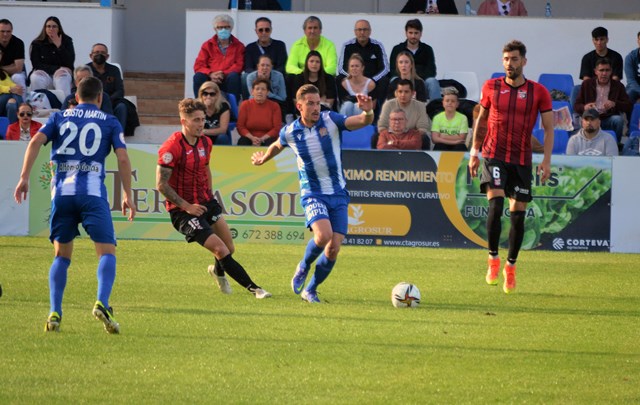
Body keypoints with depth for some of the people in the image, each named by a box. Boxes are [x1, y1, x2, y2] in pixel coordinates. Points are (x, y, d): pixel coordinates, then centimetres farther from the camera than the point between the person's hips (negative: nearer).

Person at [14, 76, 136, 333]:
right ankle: (102, 303, -27)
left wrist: (24, 177, -4)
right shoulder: (110, 122, 12)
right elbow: (122, 158, 2)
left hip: (62, 191, 3)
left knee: (62, 255, 13)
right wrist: (127, 196, 6)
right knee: (107, 252, -2)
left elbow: (36, 141, 1)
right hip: (93, 192, -3)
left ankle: (55, 314, 1)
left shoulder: (59, 117, 17)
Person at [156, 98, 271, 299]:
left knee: (229, 249, 4)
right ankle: (254, 289, -11)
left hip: (205, 203, 7)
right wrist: (186, 206, -19)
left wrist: (209, 198, 18)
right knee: (220, 249, -15)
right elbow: (161, 184, -19)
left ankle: (218, 271, 40)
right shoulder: (172, 147, -19)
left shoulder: (205, 143, 5)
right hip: (183, 210, -7)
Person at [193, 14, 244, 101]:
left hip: (228, 81, -1)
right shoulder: (207, 45, 13)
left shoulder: (238, 46, 9)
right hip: (210, 80, 1)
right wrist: (211, 74, -18)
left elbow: (239, 66, -4)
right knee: (198, 77, -28)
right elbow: (198, 66, 3)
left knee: (234, 76, -34)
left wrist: (223, 74, -20)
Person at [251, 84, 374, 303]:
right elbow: (277, 146, 21)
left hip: (338, 193, 2)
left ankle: (310, 290, 17)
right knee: (323, 235, -28)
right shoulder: (289, 132, -4)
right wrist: (263, 159, 29)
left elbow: (364, 122, -22)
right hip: (313, 194, -2)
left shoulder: (331, 120, -8)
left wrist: (367, 112, -42)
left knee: (334, 248, -4)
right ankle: (303, 267, 3)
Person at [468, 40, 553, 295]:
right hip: (494, 156, -1)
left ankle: (510, 267, 19)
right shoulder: (491, 87, 4)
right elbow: (481, 119, 16)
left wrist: (546, 160, -8)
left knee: (518, 214, 3)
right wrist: (474, 152, 13)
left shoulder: (538, 92, 0)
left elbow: (548, 128, 3)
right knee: (495, 204, -20)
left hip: (522, 160, 1)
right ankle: (493, 259, -7)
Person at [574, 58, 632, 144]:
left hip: (610, 120, 1)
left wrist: (615, 104, -20)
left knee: (618, 119, -32)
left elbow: (629, 106, 1)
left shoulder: (618, 86, 8)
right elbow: (576, 106, 8)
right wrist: (584, 107, -18)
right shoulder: (587, 84, 10)